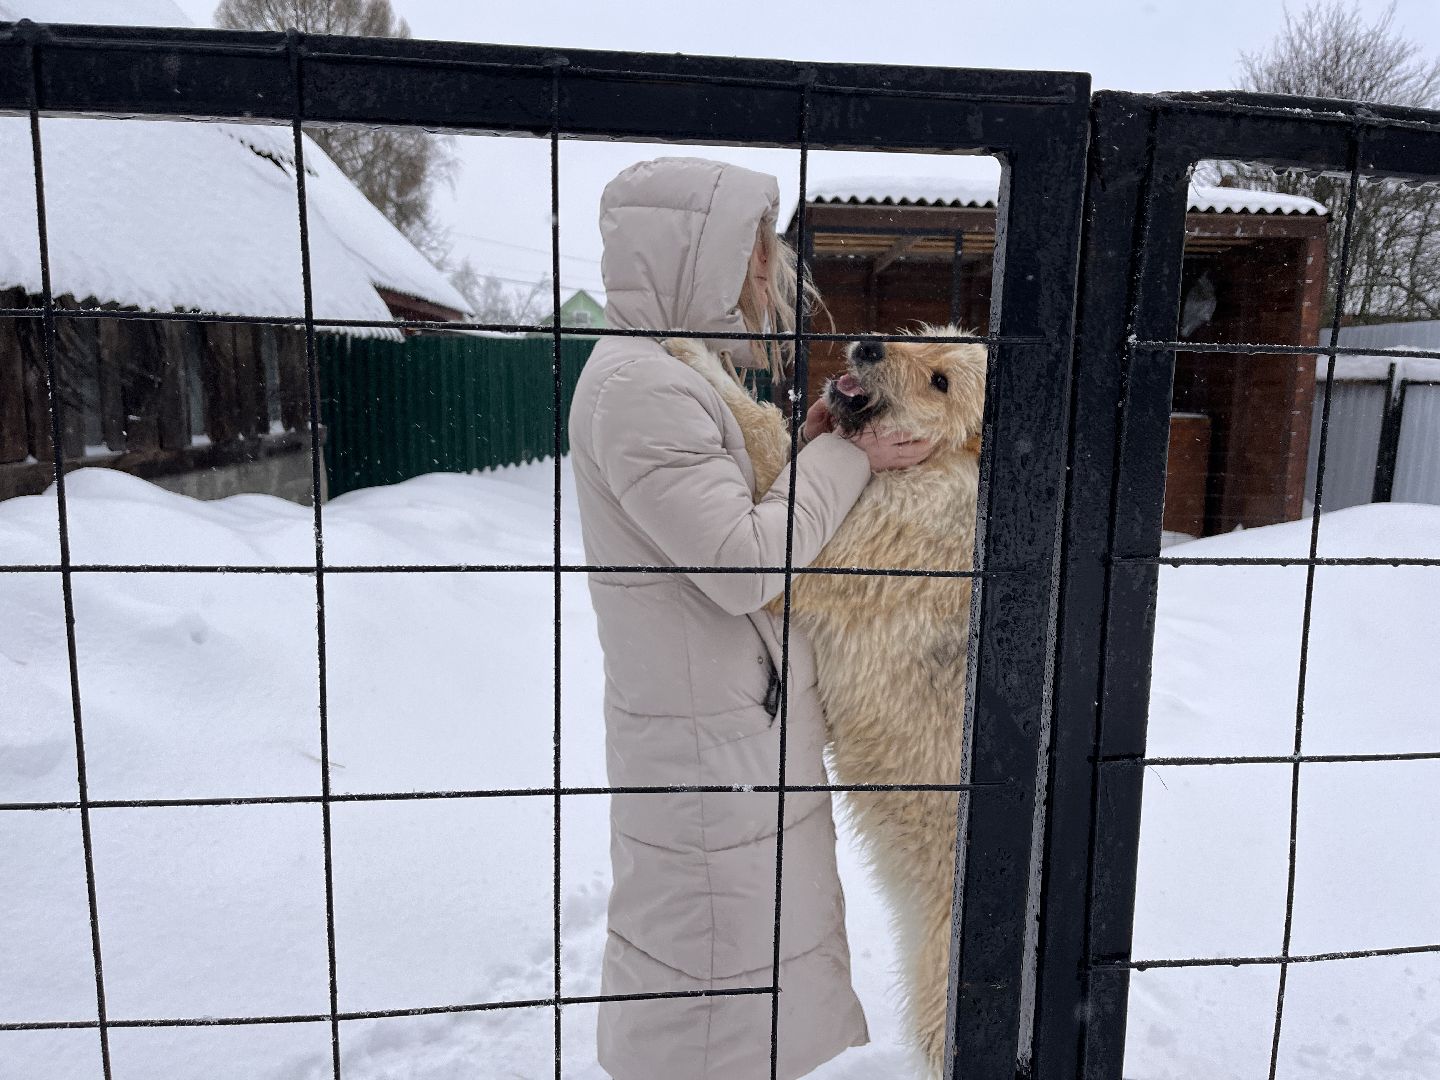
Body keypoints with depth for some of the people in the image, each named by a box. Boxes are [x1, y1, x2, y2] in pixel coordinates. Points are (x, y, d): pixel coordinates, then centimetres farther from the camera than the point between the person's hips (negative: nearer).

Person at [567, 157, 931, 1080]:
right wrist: (840, 459, -14)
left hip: (741, 727, 10)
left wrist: (807, 450, -2)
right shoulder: (638, 386, -21)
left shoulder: (668, 376, 12)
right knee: (706, 964, 8)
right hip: (706, 743, -10)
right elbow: (747, 563, -26)